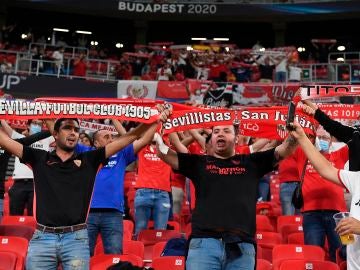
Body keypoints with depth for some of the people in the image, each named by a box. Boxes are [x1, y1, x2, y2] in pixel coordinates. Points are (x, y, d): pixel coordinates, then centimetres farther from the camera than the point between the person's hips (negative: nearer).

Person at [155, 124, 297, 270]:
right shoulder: (199, 163, 17)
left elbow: (286, 149, 14)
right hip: (203, 243, 0)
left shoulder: (251, 162, 18)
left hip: (242, 246, 1)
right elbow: (164, 154, 12)